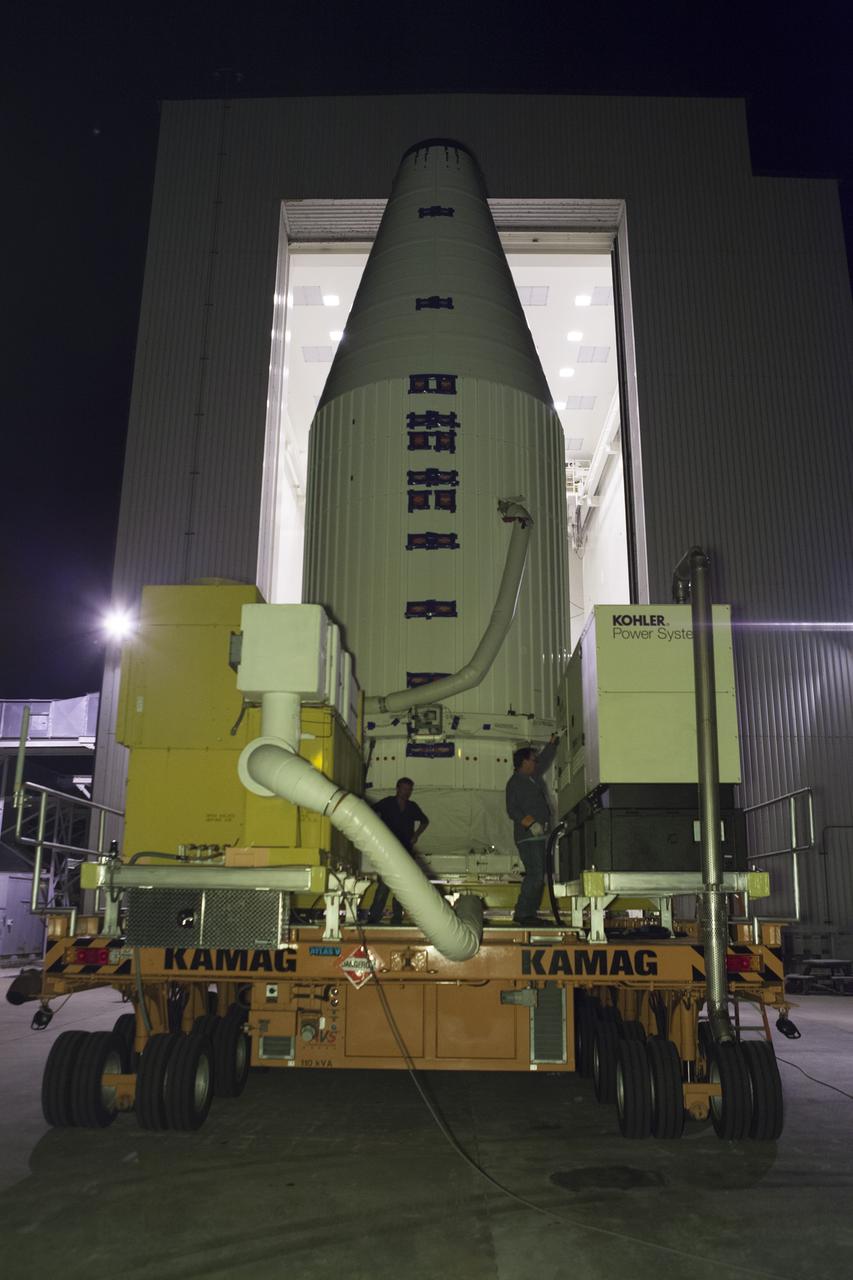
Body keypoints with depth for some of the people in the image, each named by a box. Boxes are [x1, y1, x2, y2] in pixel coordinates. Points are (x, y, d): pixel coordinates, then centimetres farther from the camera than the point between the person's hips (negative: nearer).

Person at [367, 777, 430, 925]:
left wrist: (416, 835, 11)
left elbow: (425, 821, 24)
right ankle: (374, 917, -10)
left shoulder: (412, 807, 9)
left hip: (406, 851, 4)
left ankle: (397, 918, 18)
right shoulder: (387, 803, -2)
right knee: (384, 884, -13)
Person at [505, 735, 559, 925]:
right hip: (527, 837, -9)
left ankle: (531, 913, 11)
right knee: (535, 875, -15)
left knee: (539, 876, 7)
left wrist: (553, 742, 34)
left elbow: (545, 759, 37)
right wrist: (531, 823, -22)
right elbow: (512, 810, -11)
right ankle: (521, 913, -12)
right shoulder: (514, 783, -3)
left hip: (541, 835, 9)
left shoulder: (535, 776, 20)